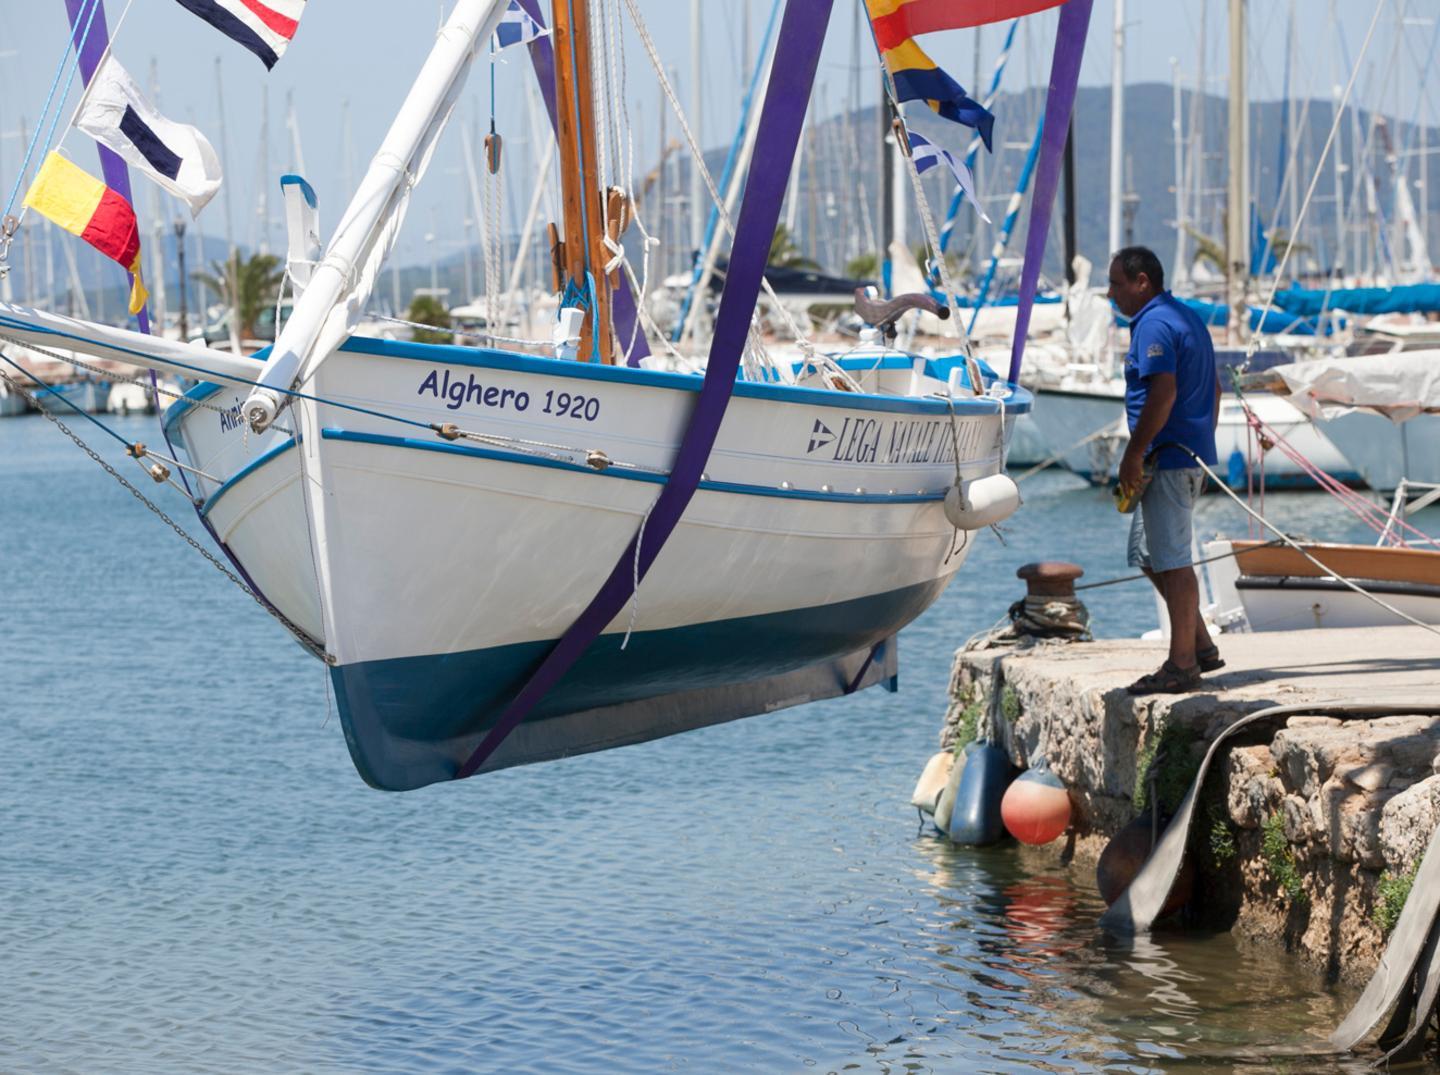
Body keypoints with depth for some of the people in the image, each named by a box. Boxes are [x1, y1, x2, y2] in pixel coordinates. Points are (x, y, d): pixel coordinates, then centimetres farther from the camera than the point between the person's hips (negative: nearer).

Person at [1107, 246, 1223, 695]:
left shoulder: (1154, 325, -14)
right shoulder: (1188, 318, 18)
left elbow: (1164, 391, -24)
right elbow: (1213, 389, 22)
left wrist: (1134, 452, -21)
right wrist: (1203, 446, 25)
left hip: (1167, 457, -11)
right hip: (1194, 455, 11)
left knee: (1171, 560, -6)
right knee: (1147, 554, 17)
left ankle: (1182, 665, -3)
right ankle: (1201, 646, 19)